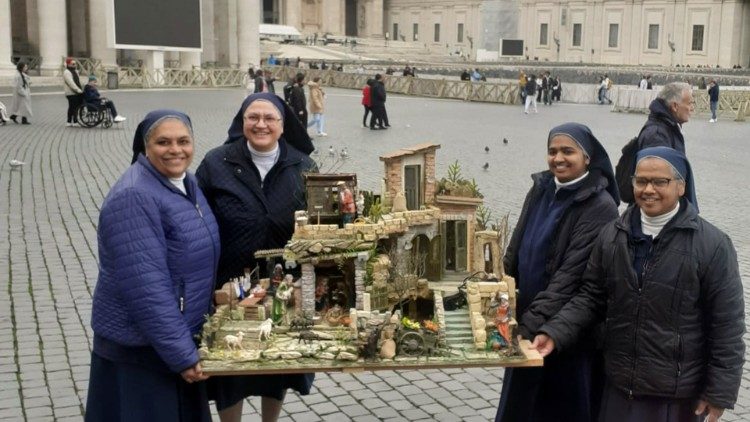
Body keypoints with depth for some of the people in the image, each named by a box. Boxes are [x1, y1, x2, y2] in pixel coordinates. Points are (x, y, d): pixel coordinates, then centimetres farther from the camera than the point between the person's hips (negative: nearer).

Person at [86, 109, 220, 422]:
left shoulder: (187, 184, 5)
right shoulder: (133, 197, -23)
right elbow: (146, 285, -27)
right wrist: (181, 354, -25)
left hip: (181, 336, 8)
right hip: (139, 348, -8)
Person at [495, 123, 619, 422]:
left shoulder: (600, 207, -17)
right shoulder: (541, 190, 4)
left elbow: (571, 274, -23)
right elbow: (515, 253, 9)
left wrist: (531, 323, -28)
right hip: (529, 321, 6)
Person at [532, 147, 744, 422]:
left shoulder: (712, 245, -11)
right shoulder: (612, 235, 2)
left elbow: (727, 324, -9)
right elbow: (591, 298, 8)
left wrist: (720, 392, -9)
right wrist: (554, 333, -7)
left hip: (678, 394, -4)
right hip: (619, 385, 4)